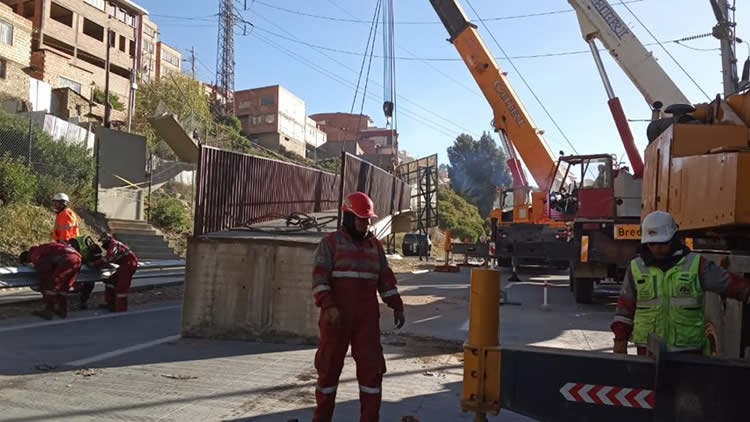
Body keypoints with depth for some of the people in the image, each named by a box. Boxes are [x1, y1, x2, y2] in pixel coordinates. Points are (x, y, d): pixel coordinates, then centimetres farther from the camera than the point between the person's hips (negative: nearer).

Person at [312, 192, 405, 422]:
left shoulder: (375, 245, 12)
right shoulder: (330, 243, -3)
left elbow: (386, 279, 14)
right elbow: (319, 278, -11)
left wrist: (397, 306, 5)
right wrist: (328, 306, -25)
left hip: (366, 317, 4)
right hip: (336, 316, -3)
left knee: (371, 367, 0)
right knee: (329, 366, 5)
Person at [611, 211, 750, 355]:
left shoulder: (696, 265, -1)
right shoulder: (636, 268, 2)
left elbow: (730, 283, -1)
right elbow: (625, 307, 7)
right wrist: (620, 340, 5)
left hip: (687, 350, -1)